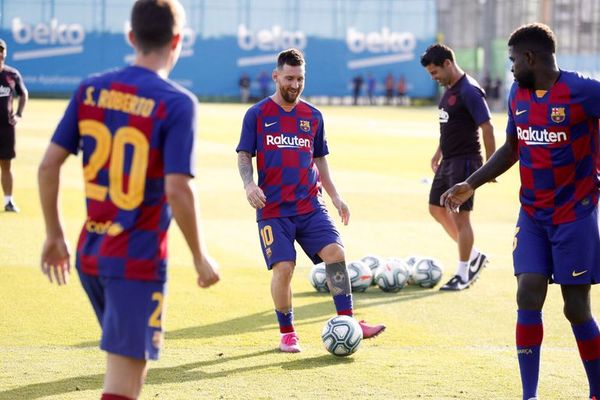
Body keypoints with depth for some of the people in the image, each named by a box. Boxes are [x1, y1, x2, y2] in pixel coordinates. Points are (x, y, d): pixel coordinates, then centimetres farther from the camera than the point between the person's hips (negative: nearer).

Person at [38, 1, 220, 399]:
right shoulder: (176, 103, -13)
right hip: (139, 262, -6)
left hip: (90, 255, 6)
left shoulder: (90, 90, 2)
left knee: (132, 360, 25)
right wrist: (201, 257, -7)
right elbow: (177, 190, -19)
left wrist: (55, 236, 14)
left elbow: (49, 166, 2)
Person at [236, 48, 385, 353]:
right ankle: (287, 333, 8)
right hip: (273, 209, -3)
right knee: (283, 268, -10)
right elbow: (244, 155, 2)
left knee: (335, 252, -14)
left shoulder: (312, 116, 12)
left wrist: (335, 196, 14)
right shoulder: (257, 114, 2)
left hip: (310, 205, 3)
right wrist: (249, 185, -17)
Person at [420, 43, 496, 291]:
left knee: (461, 215, -5)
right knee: (437, 209, 14)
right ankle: (474, 256, 24)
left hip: (465, 161, -10)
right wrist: (439, 152, 21)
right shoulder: (449, 89, 11)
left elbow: (487, 128, -20)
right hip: (448, 160, 10)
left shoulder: (468, 91, -18)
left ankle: (463, 275, 4)